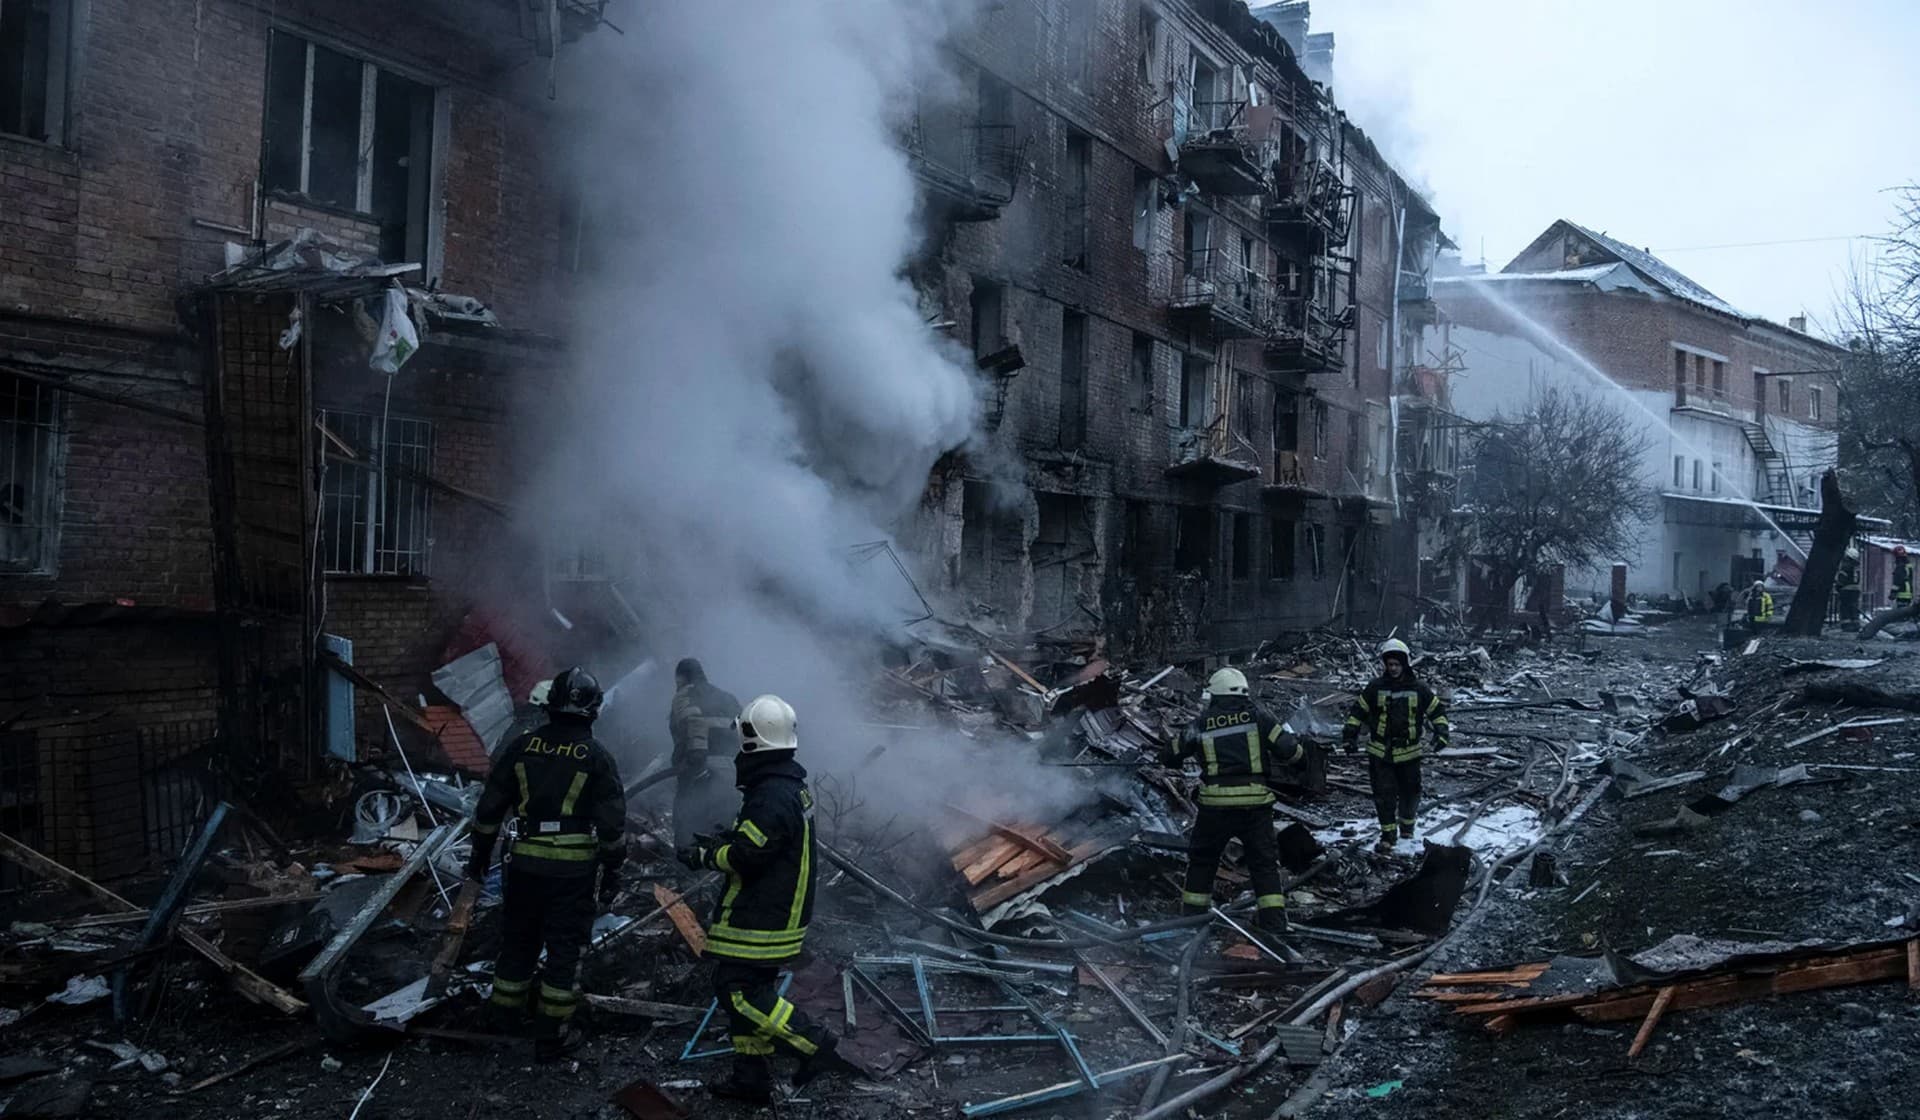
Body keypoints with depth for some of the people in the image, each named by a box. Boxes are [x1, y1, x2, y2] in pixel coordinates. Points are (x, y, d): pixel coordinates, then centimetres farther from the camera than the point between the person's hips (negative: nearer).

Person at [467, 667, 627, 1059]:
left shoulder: (522, 747, 0)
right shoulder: (597, 758, -7)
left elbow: (490, 806, 5)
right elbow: (613, 823, -7)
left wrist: (480, 853, 16)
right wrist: (612, 872, 3)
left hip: (525, 862, 3)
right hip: (574, 868, -3)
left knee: (518, 939, 18)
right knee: (564, 946, 6)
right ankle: (552, 1034, 11)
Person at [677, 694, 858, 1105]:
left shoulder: (772, 796, -23)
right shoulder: (792, 785, 11)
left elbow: (746, 855, -24)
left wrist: (704, 855, -8)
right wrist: (718, 842, 9)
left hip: (761, 919, -10)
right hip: (778, 913, 10)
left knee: (737, 990, -7)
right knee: (747, 987, 16)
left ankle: (816, 1045, -8)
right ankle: (752, 1078, 23)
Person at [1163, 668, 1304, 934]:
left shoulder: (1202, 723, 4)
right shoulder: (1257, 715, 0)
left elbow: (1172, 756, 16)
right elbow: (1287, 749, -4)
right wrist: (1293, 741, 19)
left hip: (1215, 804, 0)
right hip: (1255, 803, 0)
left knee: (1202, 862, 18)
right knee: (1265, 865, 12)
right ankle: (1274, 924, 5)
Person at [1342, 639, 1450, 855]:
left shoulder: (1418, 689, -2)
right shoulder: (1375, 687, -3)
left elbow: (1437, 710, 6)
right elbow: (1357, 711, 4)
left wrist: (1441, 733, -7)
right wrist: (1350, 736, -1)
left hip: (1409, 752, 1)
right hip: (1380, 752, -1)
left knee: (1410, 792, 13)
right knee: (1384, 795, -4)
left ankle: (1407, 827, 37)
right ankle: (1388, 836, 5)